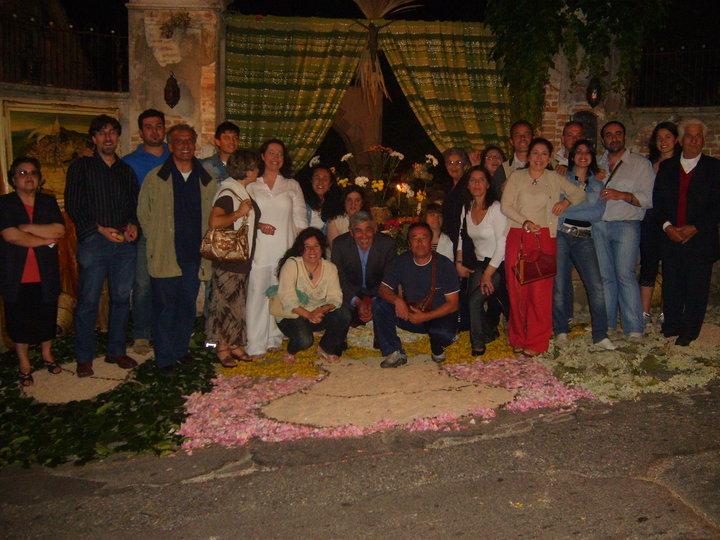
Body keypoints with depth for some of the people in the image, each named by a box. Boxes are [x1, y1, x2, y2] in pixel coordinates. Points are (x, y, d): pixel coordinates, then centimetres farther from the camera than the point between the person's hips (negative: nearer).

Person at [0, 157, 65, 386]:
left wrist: (27, 227, -14)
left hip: (45, 275, 2)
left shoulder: (48, 202, 6)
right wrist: (46, 240, -12)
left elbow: (59, 231, -9)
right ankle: (24, 365, 24)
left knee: (47, 318, 12)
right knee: (20, 320, 8)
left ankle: (47, 355, 35)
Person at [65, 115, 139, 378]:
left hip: (125, 243, 4)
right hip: (93, 241, -4)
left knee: (121, 298, 7)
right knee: (88, 301, -2)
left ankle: (116, 351, 19)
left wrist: (133, 225, -1)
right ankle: (84, 358, 9)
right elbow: (72, 206, -1)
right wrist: (100, 229, -10)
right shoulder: (81, 168, 5)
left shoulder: (126, 170, 17)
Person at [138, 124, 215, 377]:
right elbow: (144, 214, 5)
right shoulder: (155, 178, -1)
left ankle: (181, 349, 30)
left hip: (194, 255, 3)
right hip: (165, 257, -3)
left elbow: (211, 217, 13)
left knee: (188, 306, 13)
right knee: (164, 308, 3)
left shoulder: (206, 180, 7)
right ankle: (164, 358, 16)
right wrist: (157, 244, 1)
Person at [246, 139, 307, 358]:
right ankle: (256, 345, 2)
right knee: (257, 294, -5)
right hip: (260, 250, -1)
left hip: (285, 251, 1)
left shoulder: (292, 186, 14)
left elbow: (300, 219, 10)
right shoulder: (251, 186, 11)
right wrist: (258, 225, -11)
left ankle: (274, 339, 15)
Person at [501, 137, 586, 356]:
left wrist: (566, 201, 0)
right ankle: (518, 338, 12)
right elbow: (505, 206, 1)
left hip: (544, 238, 0)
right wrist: (526, 222, -12)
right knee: (517, 289, -1)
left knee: (540, 290, -6)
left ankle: (536, 342, 3)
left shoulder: (555, 179, 14)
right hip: (517, 237, 0)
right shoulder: (517, 176, 10)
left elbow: (580, 193, 20)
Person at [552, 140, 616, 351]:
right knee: (560, 284, -1)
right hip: (561, 234, -2)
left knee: (596, 285, -8)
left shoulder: (597, 185, 15)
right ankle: (561, 330, 13)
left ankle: (600, 335, -2)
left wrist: (567, 209, -9)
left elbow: (598, 214, -1)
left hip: (584, 238, 2)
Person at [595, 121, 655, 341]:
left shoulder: (640, 163, 7)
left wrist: (622, 195, -16)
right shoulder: (596, 164, 18)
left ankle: (634, 327, -9)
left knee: (625, 274, -12)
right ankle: (607, 323, 10)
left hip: (626, 225, -4)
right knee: (604, 276, 3)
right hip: (599, 226, 4)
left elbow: (649, 198, -2)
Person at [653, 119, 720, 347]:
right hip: (671, 237, 2)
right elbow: (658, 200, 7)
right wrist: (667, 226, -8)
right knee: (671, 285, 7)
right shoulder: (667, 167, 11)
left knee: (697, 287, 3)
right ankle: (671, 326, 22)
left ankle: (689, 331, 15)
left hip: (700, 239, -2)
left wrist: (694, 228, -14)